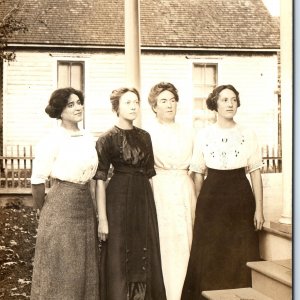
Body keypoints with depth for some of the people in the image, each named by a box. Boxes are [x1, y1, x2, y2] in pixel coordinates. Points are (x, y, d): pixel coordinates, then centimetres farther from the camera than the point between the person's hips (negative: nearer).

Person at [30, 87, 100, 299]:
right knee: (60, 268, 3)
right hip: (61, 206, -6)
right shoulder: (52, 140, -12)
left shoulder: (89, 139, 8)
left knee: (85, 266, 14)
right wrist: (44, 210, 2)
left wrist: (82, 198, 16)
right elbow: (38, 180, -9)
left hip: (86, 204, 6)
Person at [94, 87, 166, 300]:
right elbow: (100, 180, -10)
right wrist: (102, 219, -14)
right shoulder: (107, 139, -6)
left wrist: (152, 204, 9)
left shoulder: (144, 136, 10)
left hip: (144, 199, 5)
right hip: (119, 198, -5)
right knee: (119, 257, 2)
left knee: (144, 256, 10)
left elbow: (149, 173, 14)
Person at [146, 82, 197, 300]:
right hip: (160, 190, -3)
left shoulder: (187, 133, 13)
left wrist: (194, 198, 9)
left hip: (185, 190, 4)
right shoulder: (148, 134, 1)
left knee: (184, 243, 3)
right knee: (164, 244, -3)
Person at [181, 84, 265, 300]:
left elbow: (256, 173, 1)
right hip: (211, 198, 0)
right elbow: (199, 175, 7)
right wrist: (199, 205, 5)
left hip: (240, 197, 0)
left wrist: (259, 208, -3)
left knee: (241, 258, 2)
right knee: (209, 257, 4)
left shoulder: (247, 134, 2)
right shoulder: (204, 135, 3)